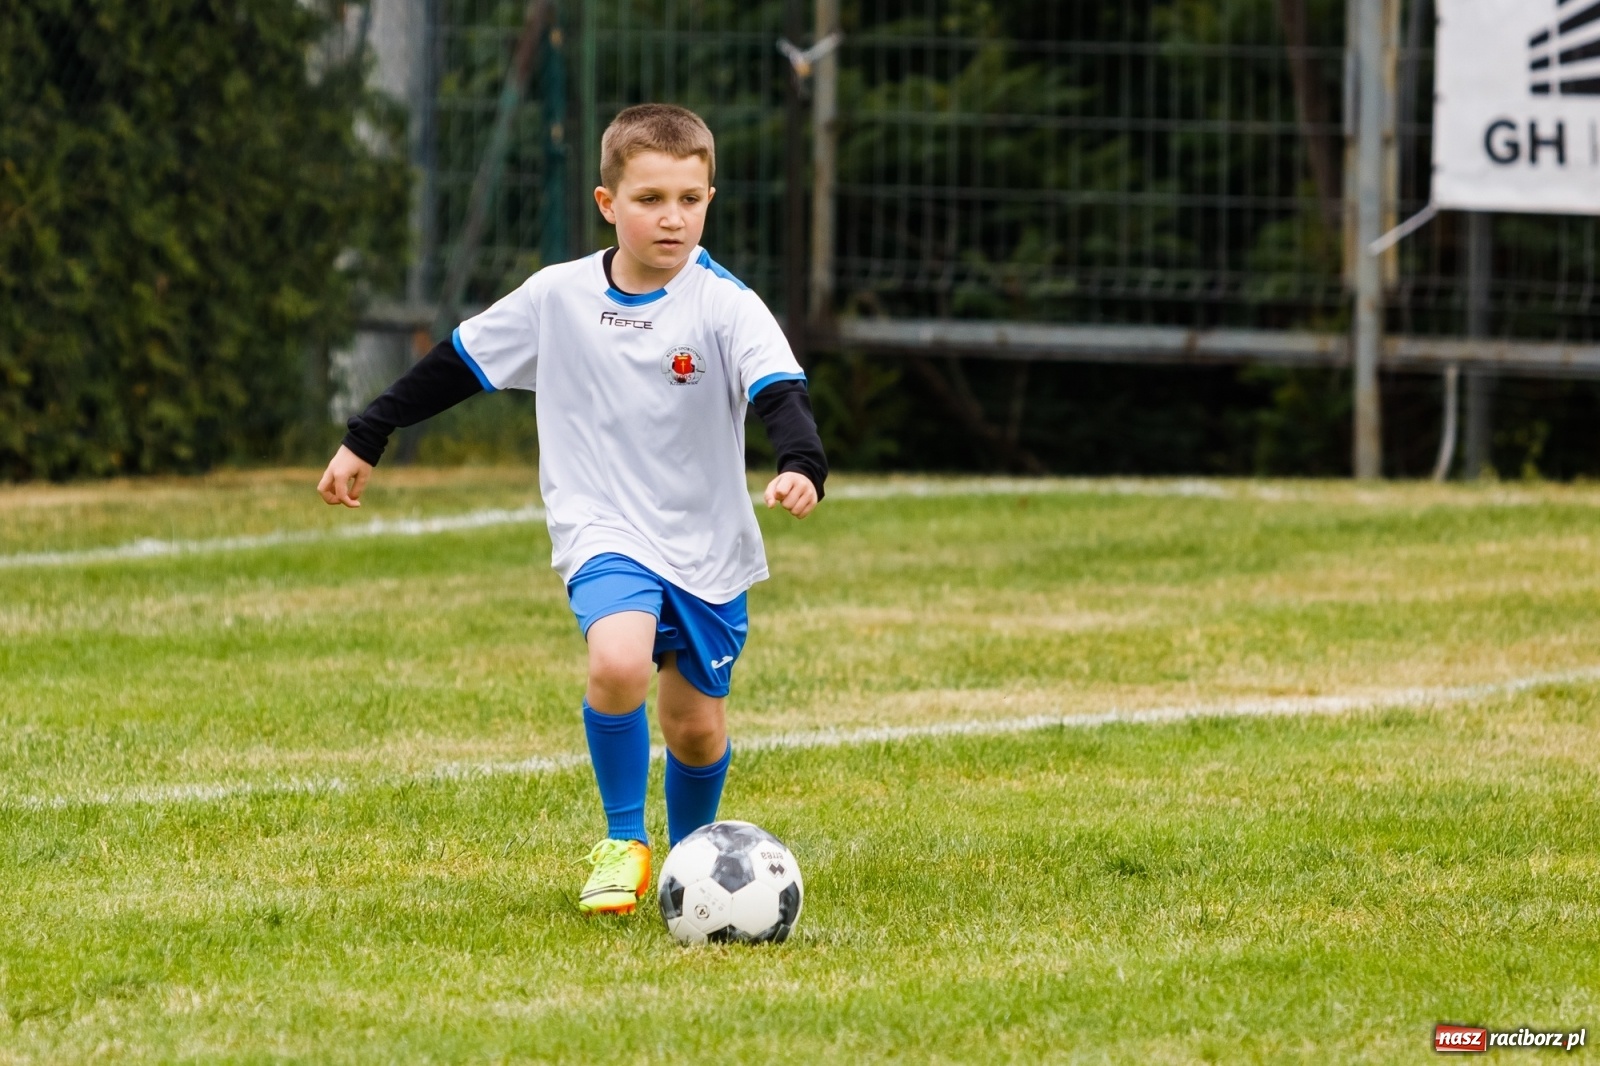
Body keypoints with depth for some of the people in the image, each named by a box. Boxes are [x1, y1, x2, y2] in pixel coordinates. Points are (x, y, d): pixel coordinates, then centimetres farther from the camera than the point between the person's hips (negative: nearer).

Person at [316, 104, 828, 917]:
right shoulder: (556, 298, -2)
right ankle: (623, 842, -9)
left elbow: (779, 392, -23)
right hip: (604, 534, -1)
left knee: (696, 726, 9)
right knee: (618, 664, -29)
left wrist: (801, 467, -44)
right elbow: (459, 363, 10)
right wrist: (365, 441, 13)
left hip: (707, 546, 1)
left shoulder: (726, 308, -10)